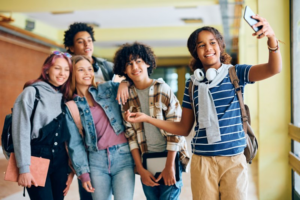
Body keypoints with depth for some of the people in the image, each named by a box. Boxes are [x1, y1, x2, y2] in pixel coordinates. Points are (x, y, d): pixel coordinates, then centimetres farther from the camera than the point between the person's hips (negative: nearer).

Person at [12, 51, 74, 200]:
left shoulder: (64, 97, 12)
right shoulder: (32, 92, -4)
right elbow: (21, 132, -9)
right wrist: (24, 168, -14)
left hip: (60, 160, 5)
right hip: (37, 158, -5)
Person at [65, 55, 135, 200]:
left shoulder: (108, 89, 5)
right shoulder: (71, 107, 6)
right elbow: (75, 143, 5)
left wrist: (124, 83, -7)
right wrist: (83, 173, 1)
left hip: (122, 156, -1)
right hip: (96, 160, 1)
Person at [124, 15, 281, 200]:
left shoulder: (235, 73, 0)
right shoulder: (192, 84, 6)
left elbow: (274, 68, -17)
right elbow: (183, 128, 10)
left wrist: (271, 38, -37)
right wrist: (147, 118, 2)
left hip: (234, 159, -1)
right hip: (202, 161, 2)